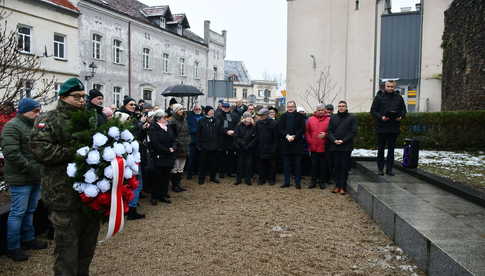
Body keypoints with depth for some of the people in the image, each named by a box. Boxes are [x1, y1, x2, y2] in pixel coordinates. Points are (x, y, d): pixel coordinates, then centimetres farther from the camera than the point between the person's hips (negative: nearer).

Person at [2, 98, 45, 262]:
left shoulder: (34, 126, 15)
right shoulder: (12, 127, -12)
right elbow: (11, 153, -21)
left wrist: (42, 168, 10)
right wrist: (30, 167, -19)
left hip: (35, 178, 8)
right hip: (20, 179, -8)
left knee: (30, 211, 18)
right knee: (18, 213, -1)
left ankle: (28, 239, 32)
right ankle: (12, 248, 11)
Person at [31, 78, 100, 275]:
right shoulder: (48, 120, -3)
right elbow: (40, 149, -16)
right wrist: (74, 153, -19)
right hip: (65, 194, -6)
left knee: (89, 239, 16)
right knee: (68, 244, 1)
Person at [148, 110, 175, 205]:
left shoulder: (168, 128, 12)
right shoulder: (153, 128, -10)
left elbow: (173, 140, 12)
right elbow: (156, 144, -17)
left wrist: (173, 148, -9)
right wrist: (167, 150, -16)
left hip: (169, 157, 6)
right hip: (159, 157, -6)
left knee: (166, 176, 10)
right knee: (157, 177, 1)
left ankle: (163, 195, 21)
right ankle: (154, 197, 14)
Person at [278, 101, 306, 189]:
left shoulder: (300, 116, 1)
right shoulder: (283, 117, 9)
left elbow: (302, 129, -4)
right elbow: (280, 129, 2)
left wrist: (294, 136, -13)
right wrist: (287, 136, -12)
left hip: (297, 143, -2)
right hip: (286, 143, 2)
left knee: (297, 164, 2)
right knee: (286, 164, 7)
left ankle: (298, 182, 10)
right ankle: (286, 182, 15)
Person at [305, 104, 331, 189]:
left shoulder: (329, 119, 1)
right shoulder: (310, 119, 6)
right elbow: (307, 132, 8)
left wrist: (325, 135, -16)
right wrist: (310, 141, -1)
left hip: (324, 148, -1)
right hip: (313, 147, 2)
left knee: (323, 165, 6)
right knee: (314, 165, 8)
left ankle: (322, 181, 17)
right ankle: (313, 181, 17)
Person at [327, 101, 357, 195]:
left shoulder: (351, 118, 3)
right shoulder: (333, 118, 12)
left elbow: (353, 132, -3)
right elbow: (330, 131, 9)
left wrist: (343, 140, -12)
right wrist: (334, 140, -8)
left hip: (346, 147, -3)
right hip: (335, 146, 3)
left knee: (345, 167, 0)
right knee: (337, 166, 6)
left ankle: (343, 187, 6)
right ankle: (337, 186, 13)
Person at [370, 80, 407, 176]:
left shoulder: (399, 97, 8)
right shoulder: (379, 97, 0)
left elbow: (403, 110, 15)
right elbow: (373, 111, -2)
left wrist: (400, 117, -6)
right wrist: (381, 117, -17)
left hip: (394, 128, 2)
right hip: (382, 127, -2)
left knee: (391, 149, 7)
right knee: (381, 149, 5)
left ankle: (389, 169, 14)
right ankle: (380, 169, 14)